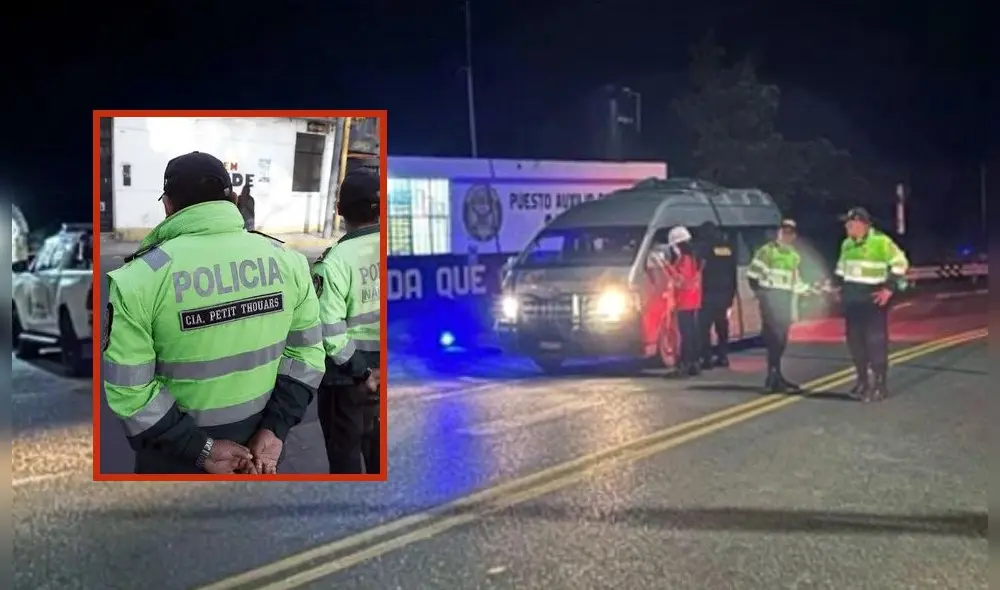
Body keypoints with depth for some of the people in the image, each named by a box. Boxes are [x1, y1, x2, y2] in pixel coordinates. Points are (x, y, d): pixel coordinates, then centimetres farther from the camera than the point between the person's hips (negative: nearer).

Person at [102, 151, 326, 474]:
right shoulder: (286, 260, -7)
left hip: (176, 458, -3)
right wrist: (276, 428, -5)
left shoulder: (139, 278, -17)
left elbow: (128, 389, -17)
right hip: (261, 441, 3)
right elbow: (307, 353, -2)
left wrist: (199, 448, -14)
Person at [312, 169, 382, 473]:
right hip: (380, 368, 4)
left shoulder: (335, 261, -18)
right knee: (377, 443, 21)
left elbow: (330, 331, -21)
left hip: (349, 372, -4)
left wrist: (361, 372, -11)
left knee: (345, 447, 11)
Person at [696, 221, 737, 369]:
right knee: (722, 325, 14)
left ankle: (707, 359, -12)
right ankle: (722, 357, 14)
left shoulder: (705, 248, -6)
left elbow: (700, 269, -8)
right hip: (725, 293, 7)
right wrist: (732, 293, 20)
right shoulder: (728, 248, 13)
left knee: (704, 326, -6)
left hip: (710, 293, -7)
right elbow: (733, 273, 16)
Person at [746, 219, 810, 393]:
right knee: (774, 335, -14)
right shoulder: (767, 249, -3)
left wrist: (809, 290, 17)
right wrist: (759, 291, -9)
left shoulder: (794, 255, 20)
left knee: (781, 337, 7)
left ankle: (773, 377, 14)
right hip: (770, 295, -7)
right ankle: (775, 377, -14)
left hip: (786, 298, 7)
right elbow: (753, 272, -7)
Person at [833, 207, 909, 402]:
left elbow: (900, 263, -11)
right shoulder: (847, 244, 11)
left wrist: (889, 288, -16)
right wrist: (836, 285, 16)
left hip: (873, 297, -7)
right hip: (851, 297, 7)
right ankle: (862, 381, 20)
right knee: (854, 339, 9)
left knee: (875, 340, -6)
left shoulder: (881, 241, -11)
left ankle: (880, 384, 1)